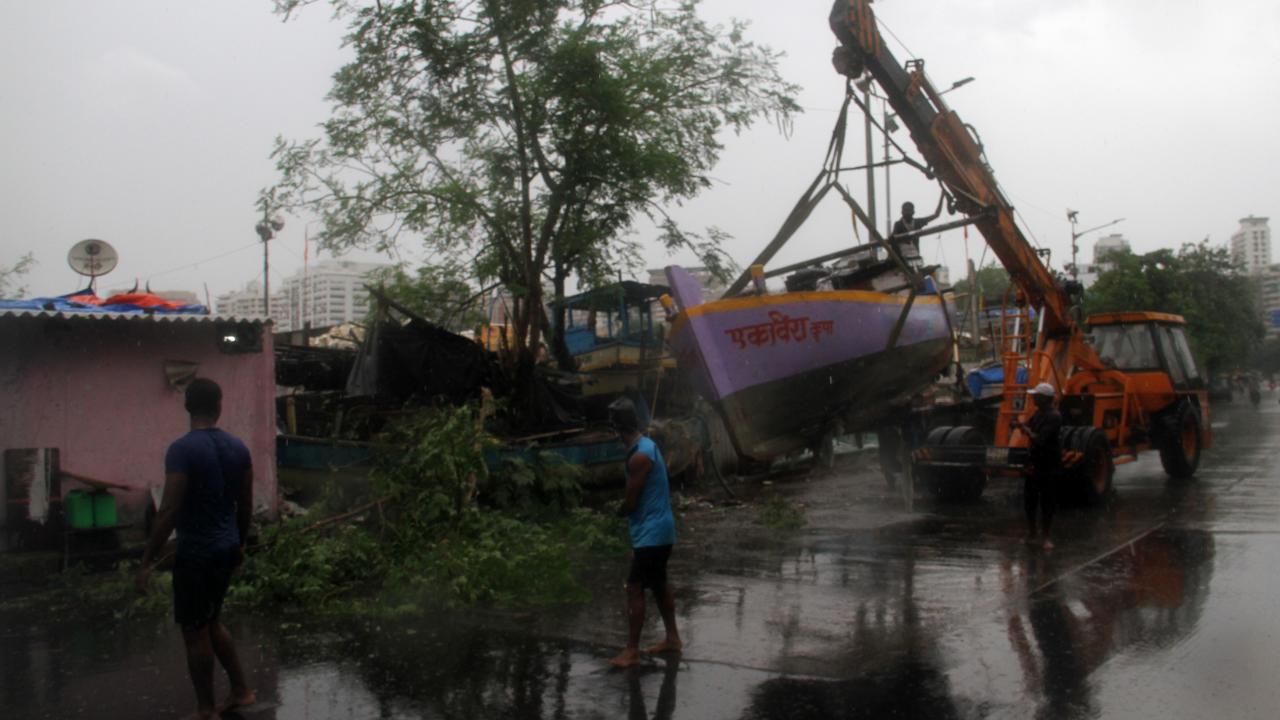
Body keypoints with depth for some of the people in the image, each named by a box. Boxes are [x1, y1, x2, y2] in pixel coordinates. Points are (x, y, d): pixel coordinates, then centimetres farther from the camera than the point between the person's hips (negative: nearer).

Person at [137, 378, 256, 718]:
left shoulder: (182, 449, -17)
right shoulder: (238, 447, 3)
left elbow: (169, 511, -19)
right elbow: (245, 504, 11)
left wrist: (147, 560, -13)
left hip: (195, 552, -7)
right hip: (225, 548, 7)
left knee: (195, 631, 6)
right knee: (210, 622, 22)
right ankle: (241, 690, 28)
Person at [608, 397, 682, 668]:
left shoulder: (639, 457, -23)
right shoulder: (648, 446, 8)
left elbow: (630, 503, -17)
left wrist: (618, 512, 2)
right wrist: (627, 509, 8)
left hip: (650, 534, -10)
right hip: (660, 530, 10)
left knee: (635, 589, -4)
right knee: (659, 584, 19)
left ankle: (631, 650, 1)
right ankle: (672, 638, 30)